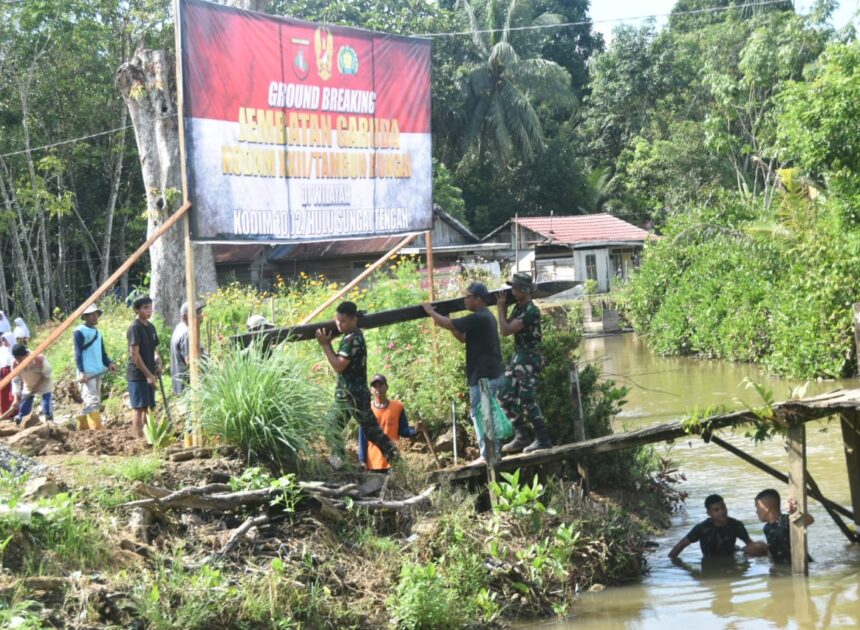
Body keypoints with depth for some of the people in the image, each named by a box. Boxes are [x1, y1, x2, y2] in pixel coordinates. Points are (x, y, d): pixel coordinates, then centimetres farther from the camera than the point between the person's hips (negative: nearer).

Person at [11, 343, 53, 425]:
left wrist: (37, 386, -24)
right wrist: (16, 398, -26)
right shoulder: (15, 363, -25)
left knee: (47, 408, -14)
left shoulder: (39, 359, -35)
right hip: (28, 387, 4)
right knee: (23, 409, 2)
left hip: (43, 385, -4)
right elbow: (16, 381, -20)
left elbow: (47, 374, -21)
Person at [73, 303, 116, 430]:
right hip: (86, 373, -8)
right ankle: (97, 431, -23)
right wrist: (81, 372, -21)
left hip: (98, 373, 8)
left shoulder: (97, 333, 19)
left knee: (89, 403, 11)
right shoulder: (79, 332, -5)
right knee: (93, 401, -17)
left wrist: (109, 363, 0)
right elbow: (78, 353, -11)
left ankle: (82, 429, 19)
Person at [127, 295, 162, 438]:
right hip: (137, 374, -8)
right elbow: (135, 354, -18)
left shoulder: (150, 327, 12)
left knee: (148, 408, 11)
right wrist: (148, 374, -17)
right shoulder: (135, 328, -13)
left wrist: (158, 361, 1)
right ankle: (139, 438, -7)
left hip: (149, 374, 8)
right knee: (139, 408, -8)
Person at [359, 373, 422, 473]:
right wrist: (362, 459, -3)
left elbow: (403, 431, 4)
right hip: (373, 461, 0)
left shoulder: (397, 407, 1)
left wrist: (415, 430, -17)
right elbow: (362, 437, 1)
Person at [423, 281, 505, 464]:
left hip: (484, 376, -10)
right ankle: (494, 452, 20)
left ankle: (487, 455, -5)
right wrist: (446, 322, 9)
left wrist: (430, 311, -3)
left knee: (479, 415, -5)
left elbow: (448, 324, -18)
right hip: (494, 374, 10)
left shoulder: (478, 318, -18)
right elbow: (463, 338, 20)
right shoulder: (485, 316, 15)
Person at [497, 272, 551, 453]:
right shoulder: (519, 307, 10)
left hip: (529, 360, -10)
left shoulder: (531, 311, -19)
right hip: (517, 357, 10)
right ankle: (521, 437, 15)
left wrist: (500, 308, -9)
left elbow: (506, 330, -21)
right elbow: (506, 328, 16)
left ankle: (543, 439, 0)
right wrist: (503, 308, 6)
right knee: (505, 397, 9)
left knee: (527, 400, -8)